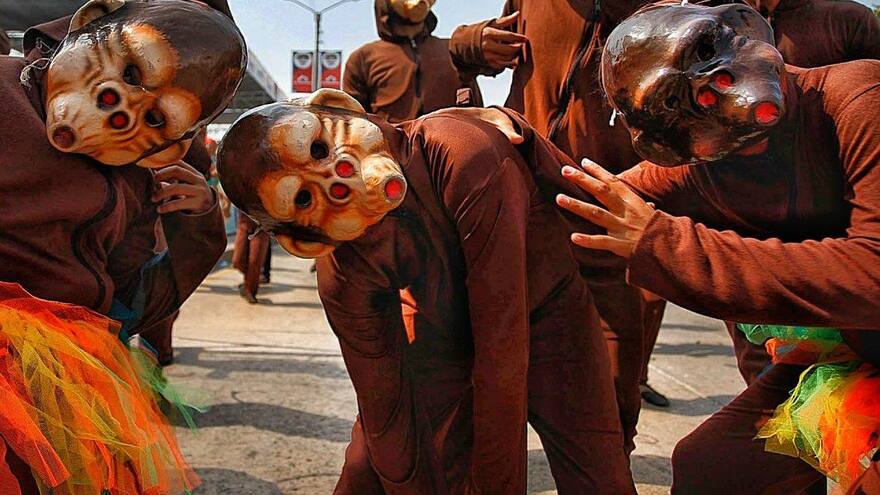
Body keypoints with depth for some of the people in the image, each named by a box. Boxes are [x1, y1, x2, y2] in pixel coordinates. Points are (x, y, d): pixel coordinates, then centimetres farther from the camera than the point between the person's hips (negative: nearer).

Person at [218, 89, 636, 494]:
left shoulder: (463, 157, -39)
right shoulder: (342, 279, -25)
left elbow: (503, 346, -35)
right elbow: (383, 406, -14)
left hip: (547, 309, -1)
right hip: (447, 350, 2)